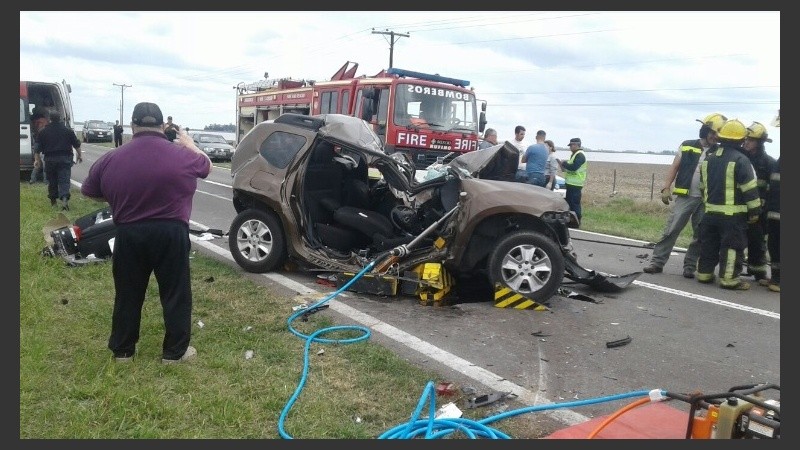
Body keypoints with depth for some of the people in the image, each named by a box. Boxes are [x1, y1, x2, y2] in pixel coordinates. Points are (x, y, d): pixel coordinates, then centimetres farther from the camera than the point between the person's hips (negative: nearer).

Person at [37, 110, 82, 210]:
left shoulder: (43, 132, 1)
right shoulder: (68, 130, -1)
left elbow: (39, 148, 5)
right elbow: (77, 144, 3)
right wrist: (79, 155, 16)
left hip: (50, 159, 1)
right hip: (64, 159, -1)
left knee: (51, 180, 14)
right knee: (64, 180, -6)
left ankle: (53, 200, 23)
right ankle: (64, 198, -25)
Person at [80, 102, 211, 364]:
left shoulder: (110, 160, -1)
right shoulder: (183, 156, -6)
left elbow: (88, 192, 14)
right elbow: (206, 166, 15)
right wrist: (190, 144, 32)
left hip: (128, 235, 2)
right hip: (171, 234, -2)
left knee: (128, 294, 16)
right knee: (175, 294, 10)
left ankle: (122, 350, 28)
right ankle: (175, 351, 17)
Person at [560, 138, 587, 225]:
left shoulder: (580, 155, -14)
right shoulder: (574, 154, 18)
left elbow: (574, 167, -26)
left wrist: (564, 163, -12)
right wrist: (565, 166, 8)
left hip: (575, 184, -11)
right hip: (570, 183, 11)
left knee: (575, 203, -8)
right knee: (568, 201, 15)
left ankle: (577, 221, -3)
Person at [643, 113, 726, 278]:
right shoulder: (687, 146, 4)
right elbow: (674, 168, 5)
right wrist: (666, 188, -5)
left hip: (706, 200, 2)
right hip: (685, 197, -2)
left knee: (699, 235, 5)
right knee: (670, 230, -3)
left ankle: (690, 266, 15)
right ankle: (657, 262, 2)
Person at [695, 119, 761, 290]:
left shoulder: (708, 158, 9)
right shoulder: (740, 159, -12)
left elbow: (703, 185, 19)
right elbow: (750, 188, -13)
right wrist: (755, 210, -7)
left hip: (711, 211, 6)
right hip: (733, 213, -6)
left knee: (708, 244, 14)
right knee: (732, 246, 0)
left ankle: (704, 273, 20)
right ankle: (729, 279, 1)